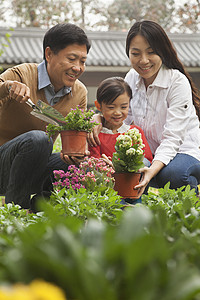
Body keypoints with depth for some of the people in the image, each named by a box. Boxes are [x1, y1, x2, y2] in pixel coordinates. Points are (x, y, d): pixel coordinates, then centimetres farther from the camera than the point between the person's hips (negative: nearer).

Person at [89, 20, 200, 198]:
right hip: (148, 153, 5)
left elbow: (172, 138, -25)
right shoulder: (132, 78, 1)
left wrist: (152, 170, -42)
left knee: (172, 173, -38)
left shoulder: (178, 82, -17)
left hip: (183, 152, -5)